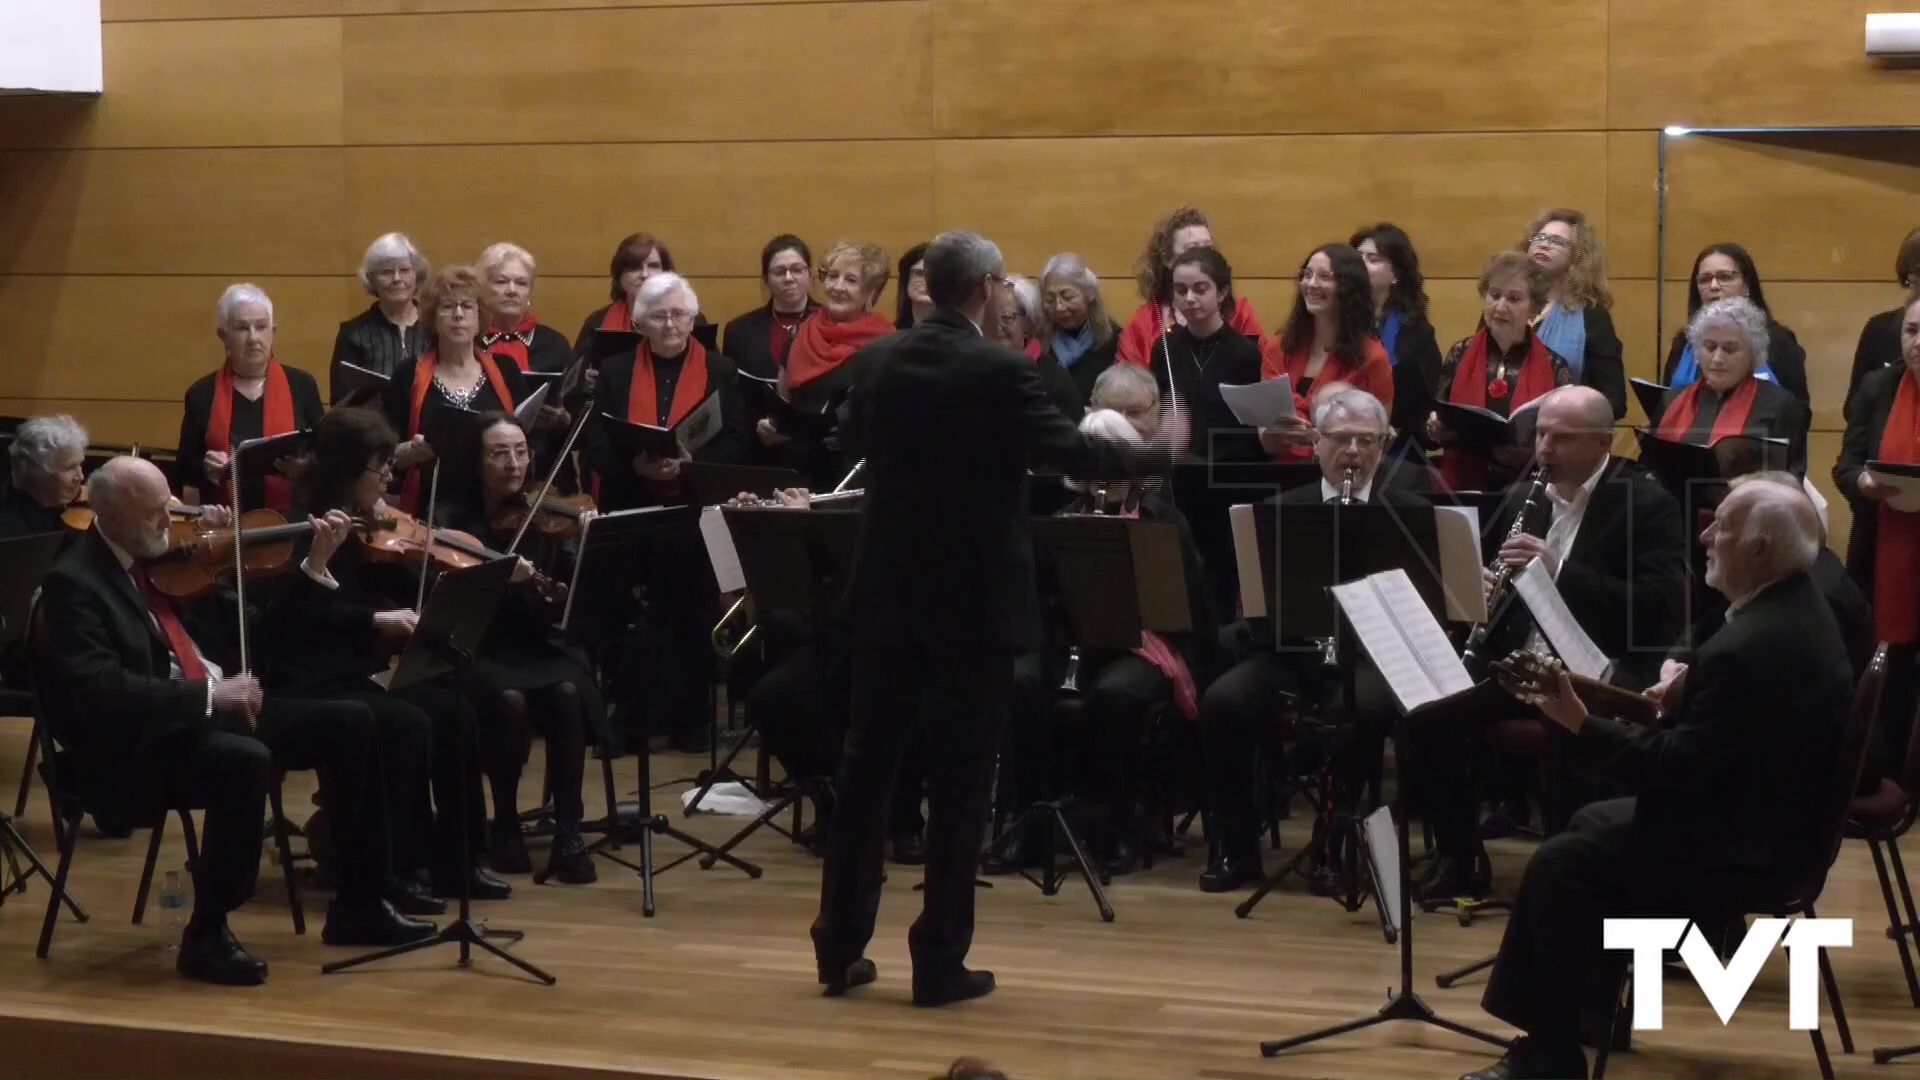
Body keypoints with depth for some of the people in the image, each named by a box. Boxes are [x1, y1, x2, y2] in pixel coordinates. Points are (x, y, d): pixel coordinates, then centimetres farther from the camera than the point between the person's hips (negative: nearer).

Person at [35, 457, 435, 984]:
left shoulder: (162, 558, 11)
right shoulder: (74, 582, -12)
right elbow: (99, 689, -25)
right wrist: (207, 694, -28)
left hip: (213, 709, 9)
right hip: (136, 740, -9)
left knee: (349, 722, -2)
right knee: (246, 760, -36)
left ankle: (357, 905, 5)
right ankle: (206, 935, -20)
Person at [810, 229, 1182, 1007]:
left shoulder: (881, 362, 3)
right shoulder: (1000, 371, -16)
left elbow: (850, 443, 20)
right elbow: (1072, 454, -18)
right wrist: (1159, 453, -3)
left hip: (889, 592, 6)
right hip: (974, 598, -6)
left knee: (867, 762, 13)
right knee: (959, 779, 2)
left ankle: (840, 947, 17)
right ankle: (939, 961, 4)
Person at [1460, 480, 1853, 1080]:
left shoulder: (1749, 647, -29)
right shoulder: (1797, 605, 4)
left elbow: (1677, 770, -26)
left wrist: (1581, 726, -23)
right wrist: (1690, 688, 3)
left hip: (1744, 845, -11)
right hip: (1764, 816, 11)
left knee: (1559, 865, -7)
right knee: (1593, 824, 22)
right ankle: (1587, 1008, 29)